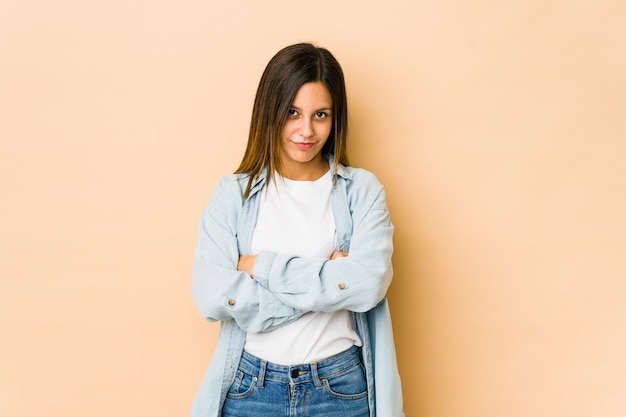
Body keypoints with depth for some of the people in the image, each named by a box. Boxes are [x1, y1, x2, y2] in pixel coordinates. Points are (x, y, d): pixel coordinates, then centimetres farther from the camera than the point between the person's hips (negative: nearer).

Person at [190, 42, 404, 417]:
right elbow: (212, 297, -15)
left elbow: (368, 285, -17)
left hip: (342, 387, 0)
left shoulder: (362, 191, -4)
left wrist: (263, 266, -14)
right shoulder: (233, 194, -3)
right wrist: (328, 277, -15)